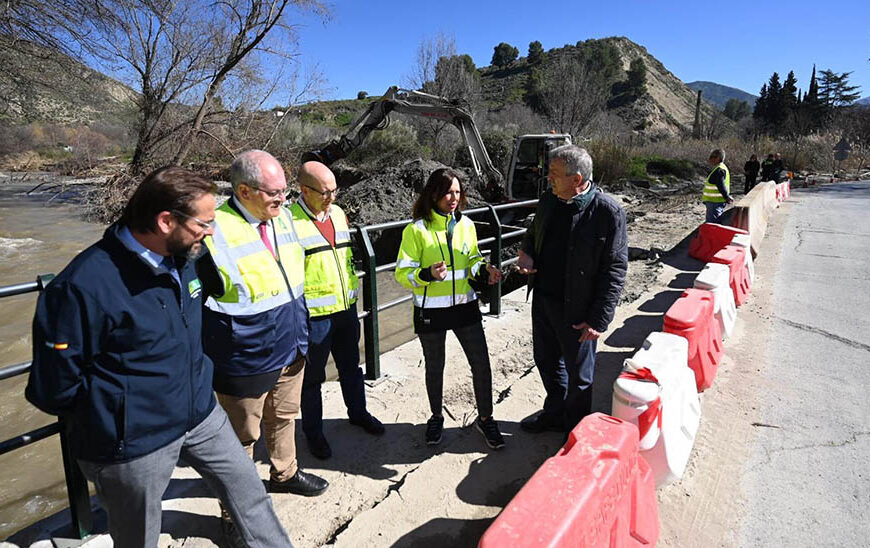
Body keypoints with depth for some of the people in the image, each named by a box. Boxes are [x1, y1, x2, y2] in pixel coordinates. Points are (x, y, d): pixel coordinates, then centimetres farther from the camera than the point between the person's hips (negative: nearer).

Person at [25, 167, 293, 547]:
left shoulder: (181, 259, -3)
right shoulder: (83, 286, -26)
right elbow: (54, 388, -16)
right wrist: (108, 414, -1)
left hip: (202, 415, 6)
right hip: (135, 444, -5)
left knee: (250, 493, 16)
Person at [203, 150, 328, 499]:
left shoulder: (283, 216, 1)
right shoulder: (217, 230, -21)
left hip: (290, 348, 7)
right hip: (246, 359, -6)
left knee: (284, 416, 26)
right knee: (243, 435, 14)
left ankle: (285, 473, 51)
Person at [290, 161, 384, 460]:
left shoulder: (338, 213, 6)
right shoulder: (289, 221, -17)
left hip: (346, 308, 7)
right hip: (313, 315, -6)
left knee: (351, 365, 23)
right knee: (312, 376, 12)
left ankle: (358, 412, 45)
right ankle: (313, 431, 32)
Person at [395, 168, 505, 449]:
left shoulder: (466, 225, 2)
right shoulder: (416, 230, -11)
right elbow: (402, 273, -11)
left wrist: (484, 270, -8)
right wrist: (428, 274, -30)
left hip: (465, 306, 3)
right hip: (430, 311, -3)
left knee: (481, 363, 6)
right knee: (435, 367, 16)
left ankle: (485, 418, 29)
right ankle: (436, 417, 39)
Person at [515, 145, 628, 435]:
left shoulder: (608, 212, -18)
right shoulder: (549, 199, 0)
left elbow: (615, 270, -15)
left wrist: (598, 319, -16)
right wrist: (527, 254, -5)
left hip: (576, 309, -6)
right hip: (542, 299, 6)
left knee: (578, 372, 14)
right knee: (546, 360, 23)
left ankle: (576, 428, 39)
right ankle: (554, 412, 48)